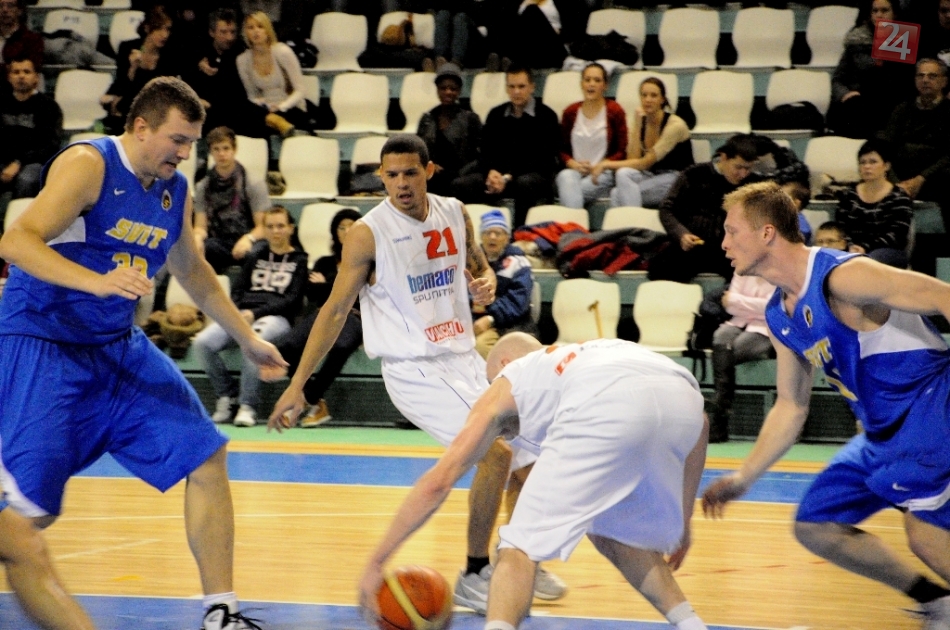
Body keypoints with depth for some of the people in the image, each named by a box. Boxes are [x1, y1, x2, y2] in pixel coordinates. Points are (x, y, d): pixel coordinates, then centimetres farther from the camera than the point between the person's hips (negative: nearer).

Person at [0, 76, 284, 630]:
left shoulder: (176, 191, 7)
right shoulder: (88, 165, -17)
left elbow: (192, 271, 26)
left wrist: (248, 339, 31)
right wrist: (97, 281, -42)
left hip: (117, 346, 8)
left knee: (206, 459, 5)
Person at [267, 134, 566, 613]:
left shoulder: (455, 214, 2)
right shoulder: (368, 233, -14)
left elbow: (478, 265, 21)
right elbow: (335, 311, -10)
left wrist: (485, 283, -5)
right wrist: (297, 386, -12)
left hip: (464, 359, 7)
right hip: (414, 370, -7)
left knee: (531, 456, 12)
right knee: (495, 451, -22)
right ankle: (474, 578, -8)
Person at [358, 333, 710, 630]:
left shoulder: (506, 382, 32)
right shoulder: (588, 352, 44)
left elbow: (439, 482, 26)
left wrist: (376, 562, 31)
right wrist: (681, 523, 41)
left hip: (603, 408, -5)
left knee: (523, 546, 2)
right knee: (615, 536, 29)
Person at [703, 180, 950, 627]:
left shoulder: (842, 277, -19)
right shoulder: (779, 318, 9)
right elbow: (791, 406, 19)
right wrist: (743, 478, 16)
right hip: (884, 433, 10)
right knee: (814, 525, 11)